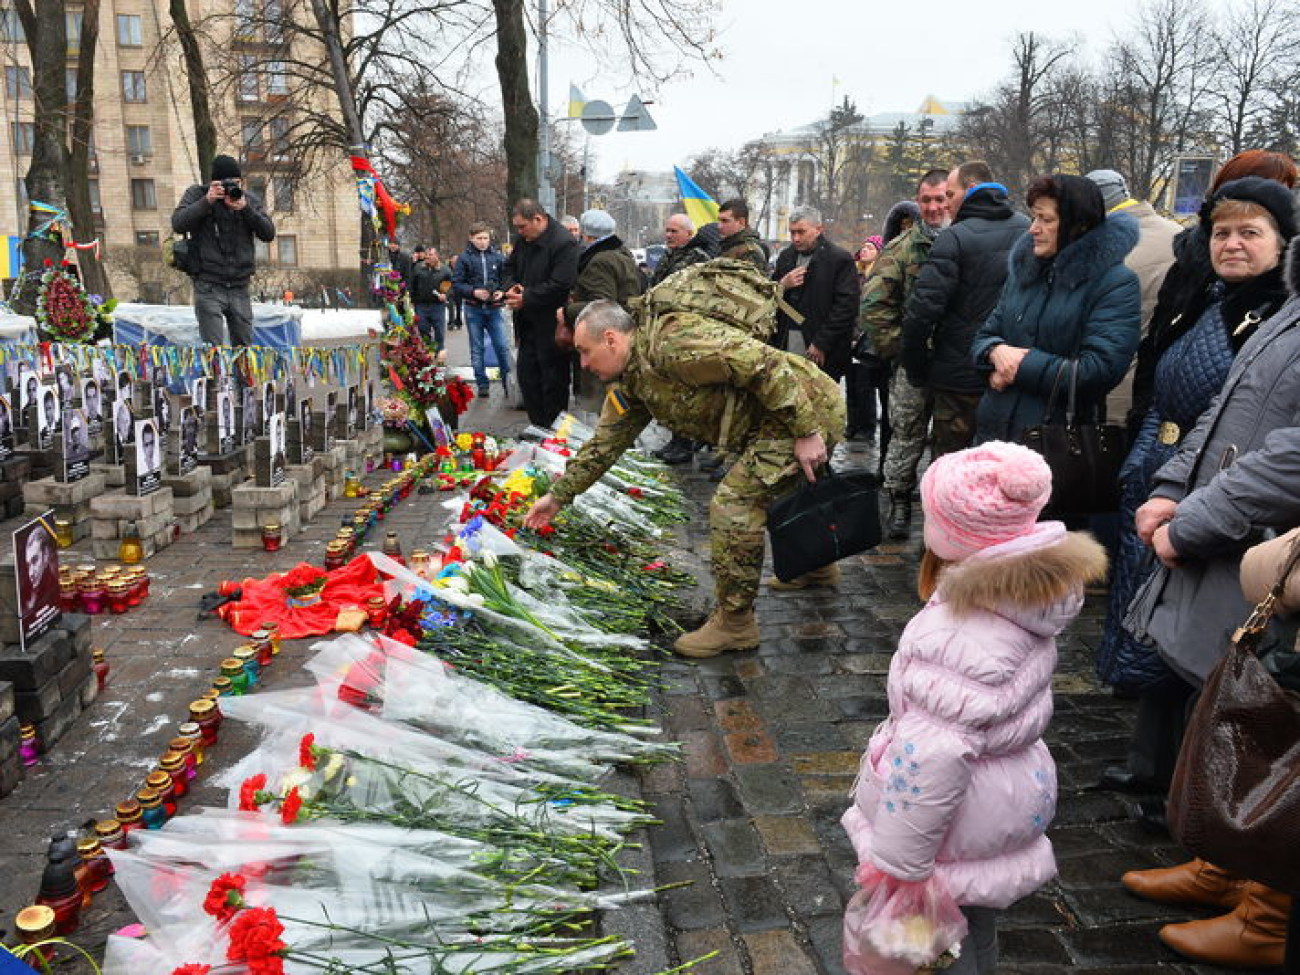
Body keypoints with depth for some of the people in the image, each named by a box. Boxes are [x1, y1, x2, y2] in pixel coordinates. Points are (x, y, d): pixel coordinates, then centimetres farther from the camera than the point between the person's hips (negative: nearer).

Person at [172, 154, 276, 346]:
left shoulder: (250, 199, 10)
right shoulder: (197, 194, 3)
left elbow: (268, 234, 1)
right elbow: (178, 224, -9)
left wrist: (246, 208, -13)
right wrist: (207, 201, -17)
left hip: (240, 288, 3)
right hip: (209, 287, -3)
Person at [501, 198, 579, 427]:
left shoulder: (564, 243, -17)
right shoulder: (522, 240, 9)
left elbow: (560, 286, -24)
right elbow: (508, 267, 23)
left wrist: (526, 298, -18)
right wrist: (509, 287, 1)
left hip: (551, 328, -8)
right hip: (528, 325, 9)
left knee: (553, 384, 0)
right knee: (527, 378, 13)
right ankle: (537, 427, 23)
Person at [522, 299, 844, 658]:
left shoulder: (672, 342, -24)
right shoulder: (631, 386, 8)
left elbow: (766, 365, -28)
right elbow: (603, 444, 18)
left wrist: (806, 432, -26)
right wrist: (558, 496, 21)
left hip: (808, 407, -10)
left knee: (734, 505, -13)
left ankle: (735, 622, 0)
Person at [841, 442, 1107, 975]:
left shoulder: (961, 633, -33)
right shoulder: (1032, 595, -5)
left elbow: (932, 756, -33)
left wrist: (893, 862, -24)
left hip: (959, 818, -9)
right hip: (1014, 800, 9)